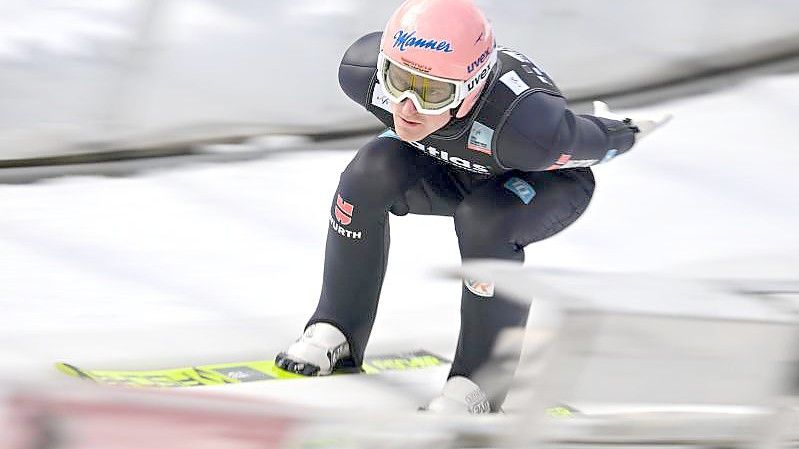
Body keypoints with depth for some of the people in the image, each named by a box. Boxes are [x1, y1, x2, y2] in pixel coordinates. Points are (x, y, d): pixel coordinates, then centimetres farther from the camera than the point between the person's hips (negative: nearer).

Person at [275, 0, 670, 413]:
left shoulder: (523, 127, -47)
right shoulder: (363, 72, -33)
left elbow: (596, 142, -25)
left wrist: (624, 134, -3)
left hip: (548, 181, -4)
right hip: (449, 168, 5)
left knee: (483, 221, -34)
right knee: (370, 173, -22)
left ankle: (480, 384, -16)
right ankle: (338, 332, -4)